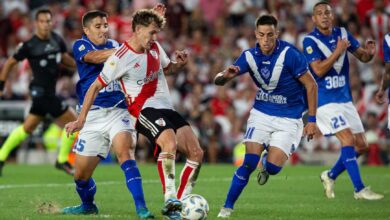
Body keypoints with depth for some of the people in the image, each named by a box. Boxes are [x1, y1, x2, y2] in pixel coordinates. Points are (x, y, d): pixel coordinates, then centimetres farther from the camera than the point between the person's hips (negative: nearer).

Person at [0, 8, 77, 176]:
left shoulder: (57, 39, 3)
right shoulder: (29, 45, -13)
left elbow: (64, 58, 18)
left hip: (49, 91, 7)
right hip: (41, 91, -7)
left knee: (27, 128, 18)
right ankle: (62, 160, 7)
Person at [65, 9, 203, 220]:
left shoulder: (155, 48, 9)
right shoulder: (121, 57, -12)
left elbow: (167, 69, 29)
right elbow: (96, 86, -7)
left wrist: (179, 63, 4)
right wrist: (81, 120, -7)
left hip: (167, 108, 8)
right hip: (144, 110, -8)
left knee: (196, 153, -3)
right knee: (170, 144, -35)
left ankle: (181, 202, 3)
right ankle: (169, 201, -31)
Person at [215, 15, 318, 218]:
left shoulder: (290, 54, -19)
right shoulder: (250, 56, -7)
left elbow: (311, 85, -11)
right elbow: (218, 81, -6)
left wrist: (312, 120, -12)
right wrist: (225, 75, -31)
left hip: (289, 119, -2)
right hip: (261, 114, 2)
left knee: (272, 167, -11)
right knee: (249, 163, -14)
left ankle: (266, 162, 27)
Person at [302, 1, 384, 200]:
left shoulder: (342, 34, 6)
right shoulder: (310, 41, -11)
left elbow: (362, 57, 10)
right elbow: (319, 70, -20)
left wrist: (369, 52, -12)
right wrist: (338, 51, -24)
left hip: (345, 99, 7)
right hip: (325, 100, -7)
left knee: (361, 145, 6)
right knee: (348, 139, -18)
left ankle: (330, 176, 25)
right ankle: (359, 189, -15)